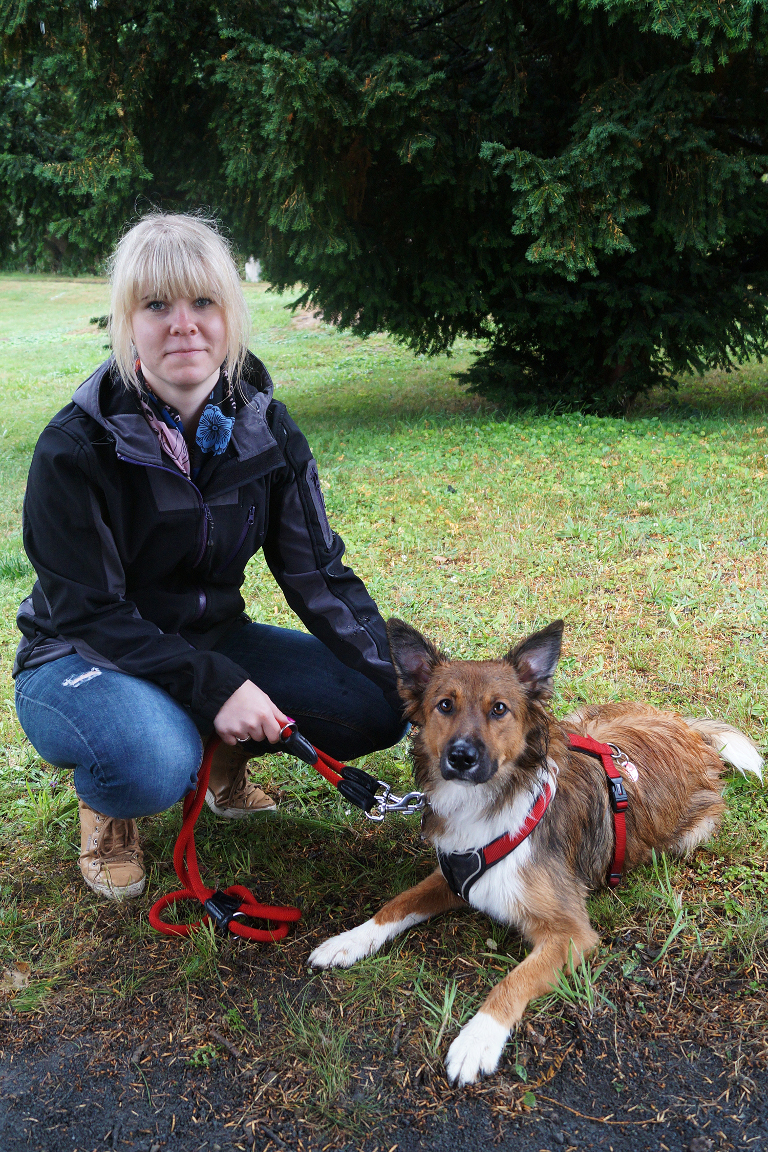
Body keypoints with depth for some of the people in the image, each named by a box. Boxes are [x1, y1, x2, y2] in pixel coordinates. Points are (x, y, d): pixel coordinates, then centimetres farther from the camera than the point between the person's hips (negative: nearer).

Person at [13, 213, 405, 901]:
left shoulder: (267, 430, -6)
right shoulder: (75, 449, -20)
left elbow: (319, 575, -5)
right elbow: (89, 612, -19)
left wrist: (409, 681, -15)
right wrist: (214, 686, -30)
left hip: (216, 641, 5)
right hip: (84, 661, -4)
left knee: (377, 707, -13)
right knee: (156, 764, -37)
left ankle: (231, 756, 14)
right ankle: (103, 802, 1)